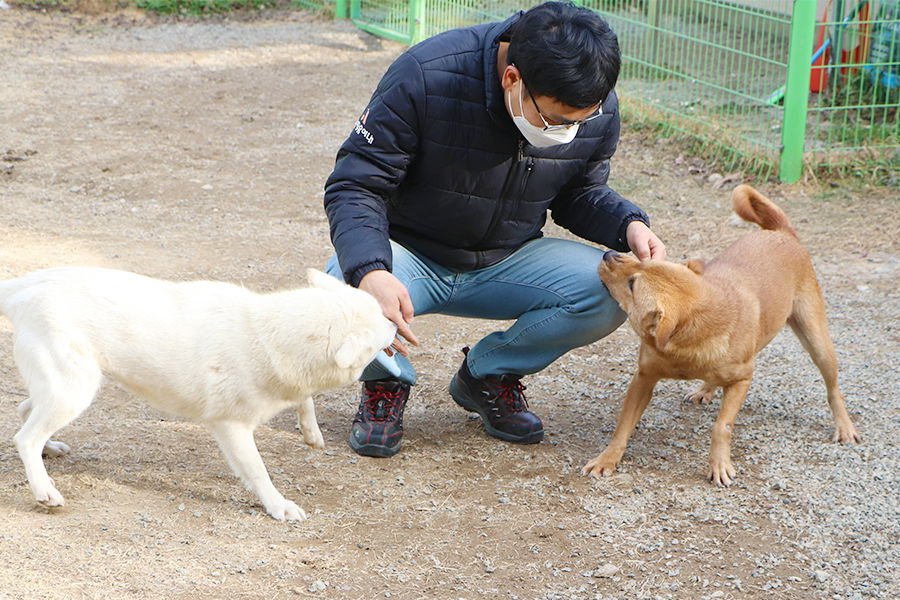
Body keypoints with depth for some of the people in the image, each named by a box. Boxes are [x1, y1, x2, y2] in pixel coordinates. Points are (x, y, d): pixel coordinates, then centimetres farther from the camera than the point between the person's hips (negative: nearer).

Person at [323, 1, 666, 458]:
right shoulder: (424, 78, -27)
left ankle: (489, 374, 5)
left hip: (506, 263, 4)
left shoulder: (597, 111, -12)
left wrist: (629, 225, -16)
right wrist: (371, 273, -44)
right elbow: (356, 185, -25)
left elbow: (580, 193, 7)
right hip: (409, 254, -3)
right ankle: (386, 381, 1)